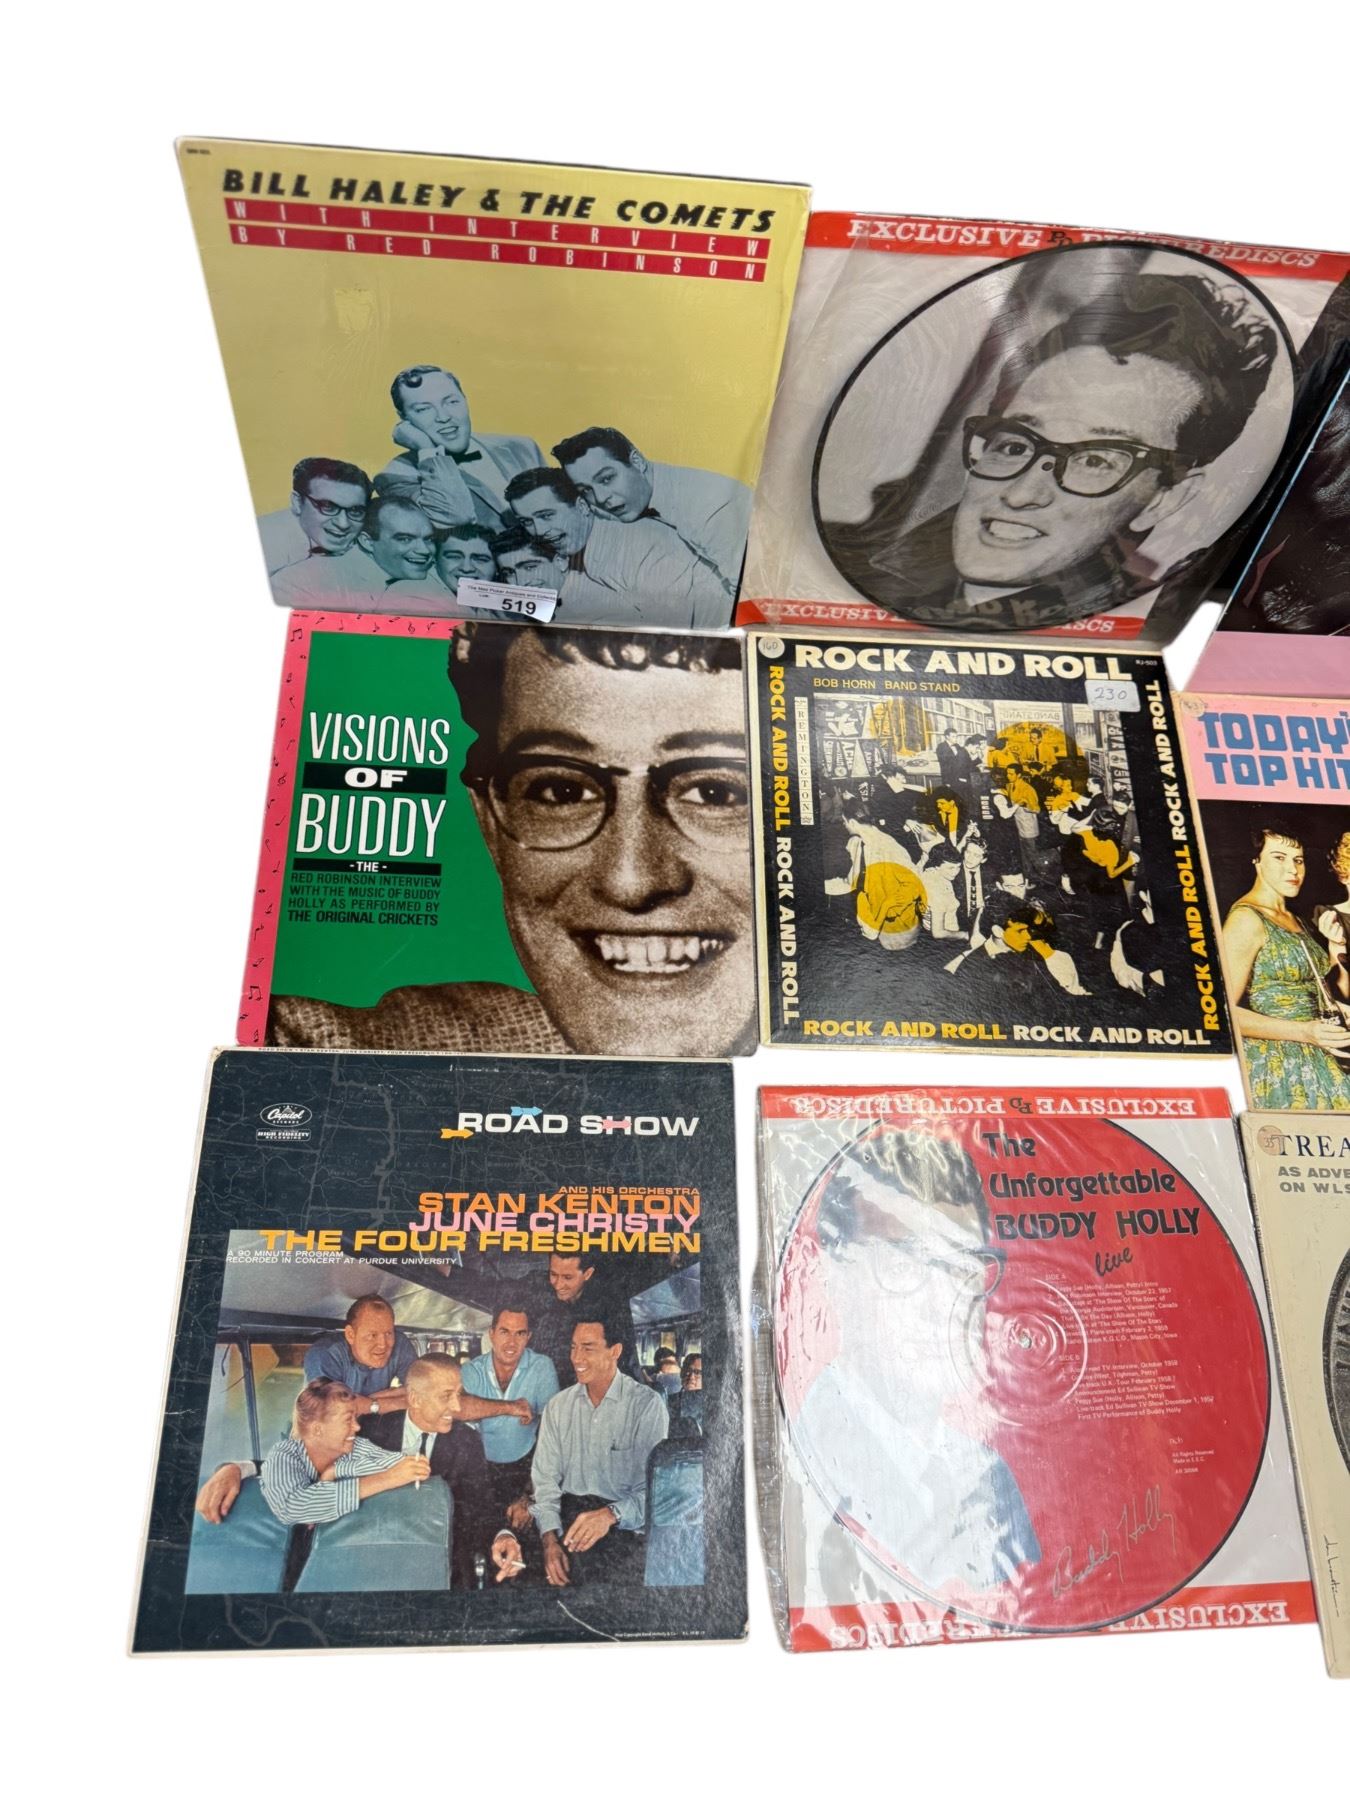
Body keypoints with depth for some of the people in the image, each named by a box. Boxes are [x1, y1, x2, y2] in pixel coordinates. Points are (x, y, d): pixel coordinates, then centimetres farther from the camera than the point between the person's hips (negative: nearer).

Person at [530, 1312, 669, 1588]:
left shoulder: (647, 1404, -5)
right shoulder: (558, 1406, 10)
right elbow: (545, 1479, 8)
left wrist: (610, 1514, -27)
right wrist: (550, 1539, -8)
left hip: (624, 1529, -3)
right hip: (568, 1528, 3)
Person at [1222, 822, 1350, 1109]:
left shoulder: (1295, 921, 17)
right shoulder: (1246, 919, -9)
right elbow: (1226, 1011, -18)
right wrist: (1303, 1032, -23)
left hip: (1320, 1062, 8)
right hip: (1277, 1062, -8)